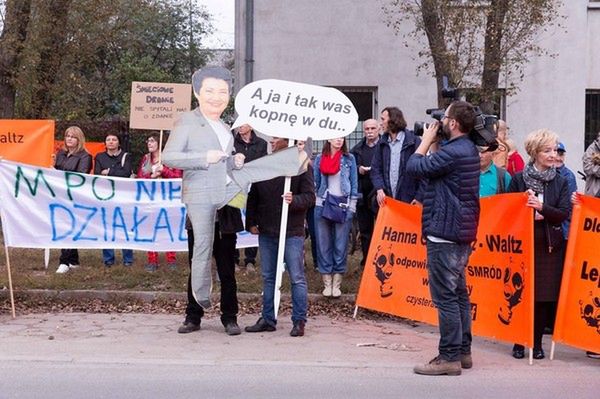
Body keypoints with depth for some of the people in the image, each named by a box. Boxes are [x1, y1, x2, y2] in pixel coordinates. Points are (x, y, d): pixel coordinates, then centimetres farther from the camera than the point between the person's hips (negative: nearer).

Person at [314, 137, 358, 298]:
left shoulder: (349, 159, 3)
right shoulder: (320, 158, 7)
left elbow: (354, 184, 4)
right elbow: (316, 183, 11)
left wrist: (352, 207, -1)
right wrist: (314, 203, 5)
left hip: (343, 206, -1)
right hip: (322, 205, 2)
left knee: (341, 246, 0)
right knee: (323, 245, 3)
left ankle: (336, 284, 7)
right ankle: (327, 283, 10)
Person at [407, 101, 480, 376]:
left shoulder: (453, 152, -20)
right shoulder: (468, 149, 13)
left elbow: (414, 167, -17)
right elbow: (435, 167, 17)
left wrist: (428, 140, -4)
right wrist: (435, 144, 11)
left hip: (445, 233, -11)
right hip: (461, 232, 11)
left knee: (445, 296, -6)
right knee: (458, 292, 15)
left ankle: (449, 357, -3)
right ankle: (463, 351, 23)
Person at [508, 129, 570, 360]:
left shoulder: (561, 182, 6)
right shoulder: (518, 179, 1)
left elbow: (564, 214, -3)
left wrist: (542, 208, -18)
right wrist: (529, 214, -15)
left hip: (551, 246, 2)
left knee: (546, 296, 1)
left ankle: (537, 341, 14)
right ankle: (519, 341, 12)